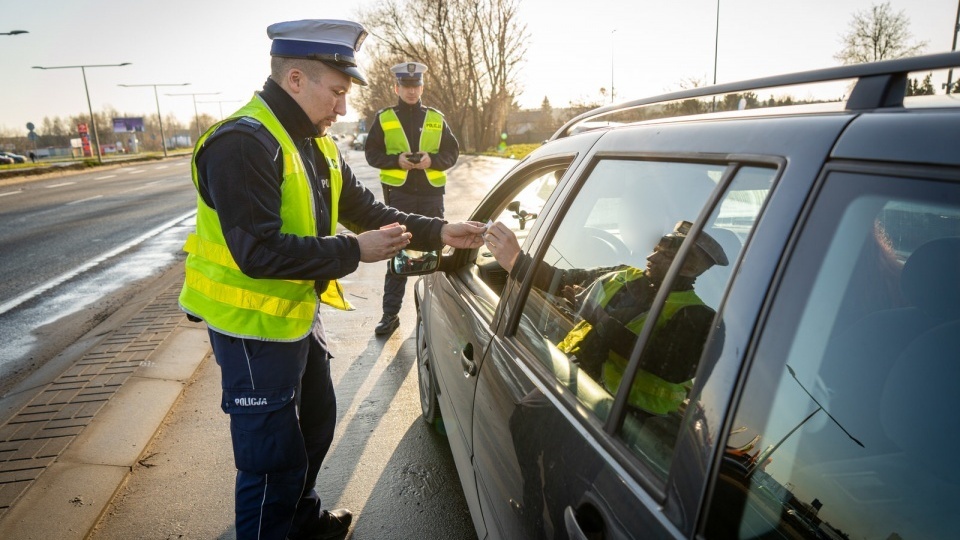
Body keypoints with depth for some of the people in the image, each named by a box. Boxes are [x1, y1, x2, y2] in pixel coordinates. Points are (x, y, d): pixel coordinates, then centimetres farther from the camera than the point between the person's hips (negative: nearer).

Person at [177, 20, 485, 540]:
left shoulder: (316, 145, 6)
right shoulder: (242, 143, -24)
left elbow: (367, 210, 7)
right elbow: (258, 253, -31)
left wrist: (439, 232, -4)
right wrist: (354, 252, -25)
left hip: (299, 314, 10)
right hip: (254, 326, -10)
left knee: (315, 422, 24)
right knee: (273, 459, 1)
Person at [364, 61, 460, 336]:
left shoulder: (436, 119, 9)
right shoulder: (384, 118, 6)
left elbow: (452, 152, 8)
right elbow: (371, 153, 4)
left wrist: (432, 160, -12)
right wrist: (397, 160, -14)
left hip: (431, 193, 1)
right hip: (398, 193, -1)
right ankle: (390, 313, 9)